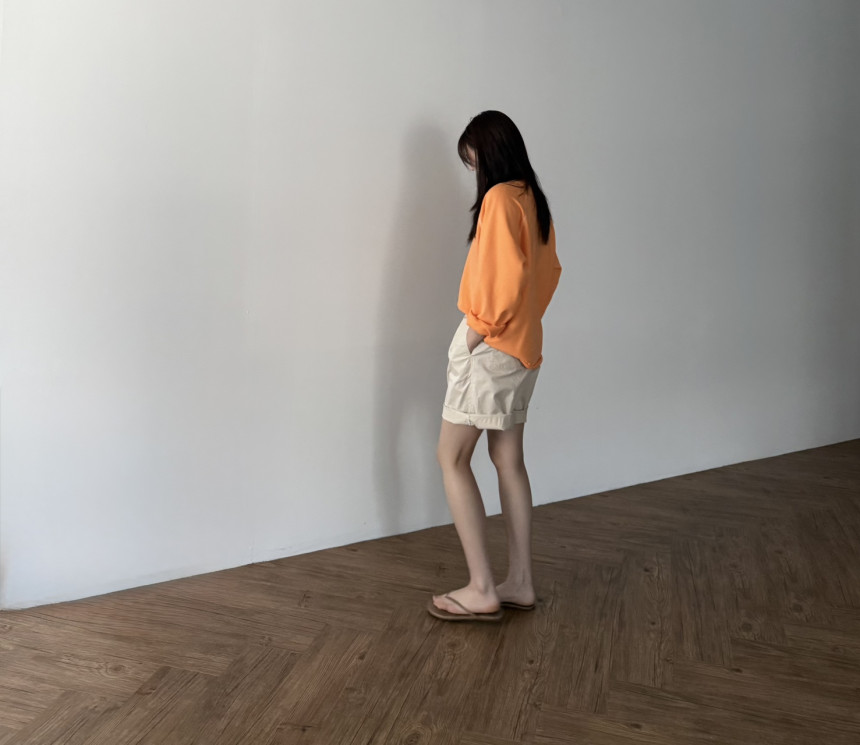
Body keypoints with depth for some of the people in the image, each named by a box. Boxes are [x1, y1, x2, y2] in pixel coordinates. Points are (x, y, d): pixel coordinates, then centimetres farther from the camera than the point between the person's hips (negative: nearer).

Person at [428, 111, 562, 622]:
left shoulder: (499, 197, -13)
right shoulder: (534, 201, 14)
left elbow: (505, 273, -23)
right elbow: (549, 271, 20)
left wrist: (481, 326, -13)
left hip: (490, 345, -9)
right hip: (523, 347, 9)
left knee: (452, 458, -3)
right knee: (509, 460, 11)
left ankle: (482, 589, -1)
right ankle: (520, 583, 18)